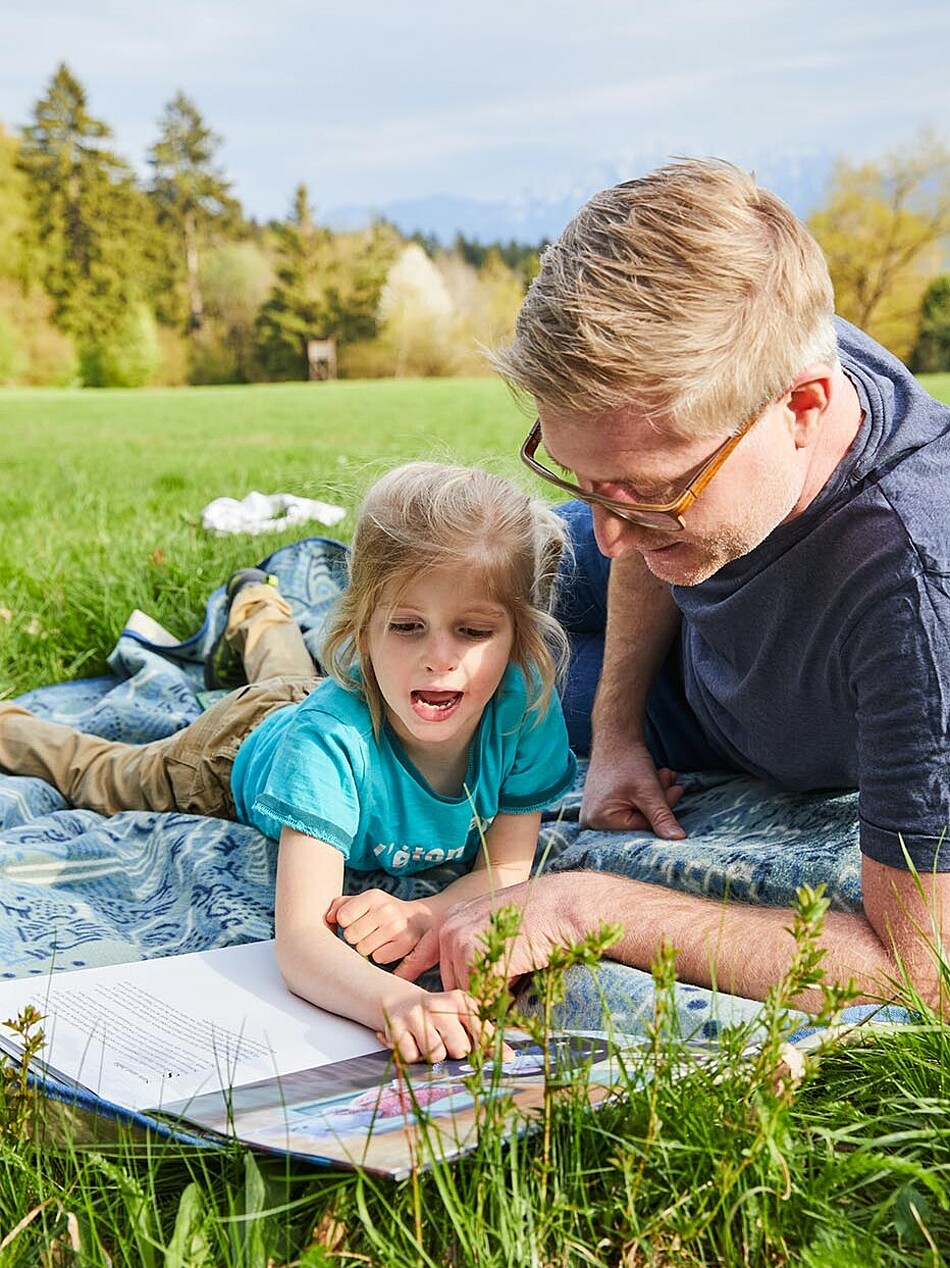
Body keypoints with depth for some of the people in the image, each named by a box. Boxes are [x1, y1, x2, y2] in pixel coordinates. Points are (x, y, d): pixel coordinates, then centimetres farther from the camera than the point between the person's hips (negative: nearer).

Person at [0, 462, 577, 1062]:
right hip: (247, 745, -4)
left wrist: (421, 914, -50)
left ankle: (260, 612, 67)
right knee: (105, 776, 24)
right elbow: (299, 937, -56)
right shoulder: (329, 738, -50)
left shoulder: (526, 704, -40)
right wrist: (393, 999, -77)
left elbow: (509, 869, -30)